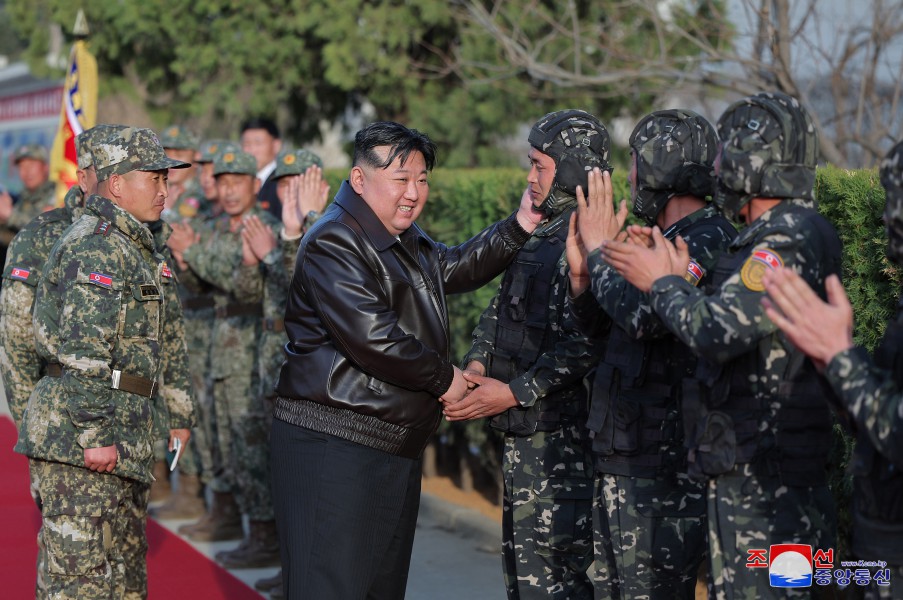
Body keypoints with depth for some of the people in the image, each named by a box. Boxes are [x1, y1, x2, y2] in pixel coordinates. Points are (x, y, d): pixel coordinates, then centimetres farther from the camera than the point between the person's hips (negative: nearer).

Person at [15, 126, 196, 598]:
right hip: (77, 434, -10)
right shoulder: (95, 245, -14)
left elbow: (169, 336, 27)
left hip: (123, 435, 10)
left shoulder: (142, 249, 20)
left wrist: (180, 413, 26)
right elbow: (84, 350, -22)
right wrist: (95, 434, -24)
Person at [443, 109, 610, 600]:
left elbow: (584, 345, -24)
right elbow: (500, 309, 18)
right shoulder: (540, 236, 15)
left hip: (560, 442, -10)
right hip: (522, 436, 10)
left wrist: (515, 392, -20)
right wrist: (476, 364, 0)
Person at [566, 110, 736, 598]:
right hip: (620, 463, 10)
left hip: (663, 470, -10)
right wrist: (581, 273, 3)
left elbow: (645, 318, -29)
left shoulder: (709, 241, -14)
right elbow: (598, 328, 22)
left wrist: (600, 250, -14)